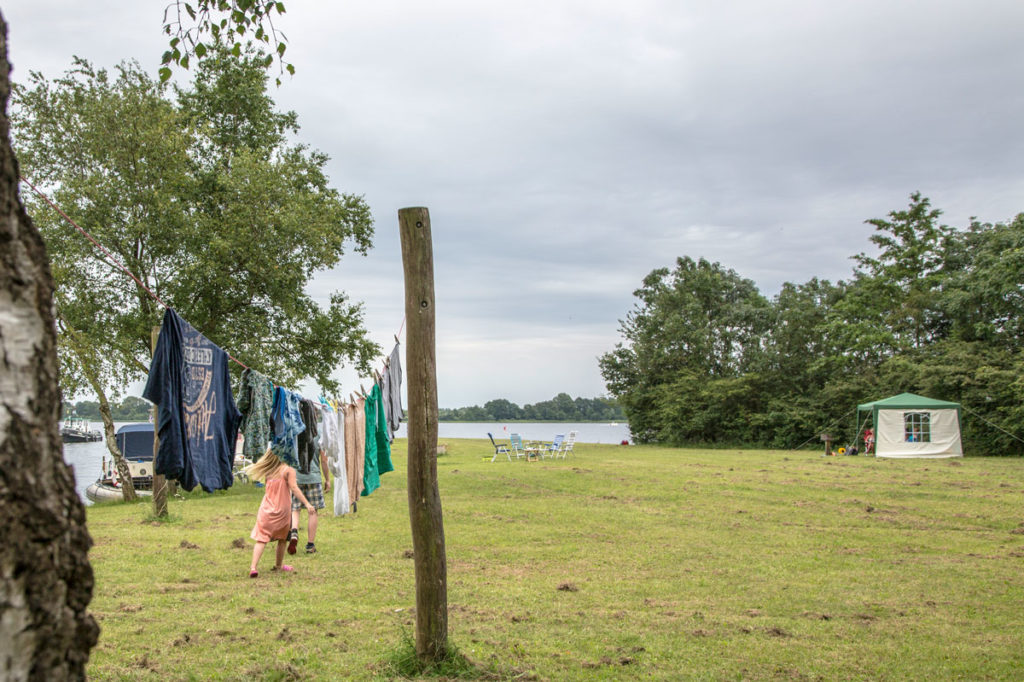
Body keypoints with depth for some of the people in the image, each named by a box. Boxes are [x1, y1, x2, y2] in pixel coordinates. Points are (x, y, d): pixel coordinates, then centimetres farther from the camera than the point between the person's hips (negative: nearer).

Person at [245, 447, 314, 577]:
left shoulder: (268, 471, 6)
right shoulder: (288, 470, -8)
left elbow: (266, 490, 10)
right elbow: (294, 488, -16)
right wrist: (307, 503, -18)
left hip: (266, 510, 3)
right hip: (282, 510, -3)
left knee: (261, 539, -2)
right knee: (282, 539, 17)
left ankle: (253, 567, -17)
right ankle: (278, 565, 29)